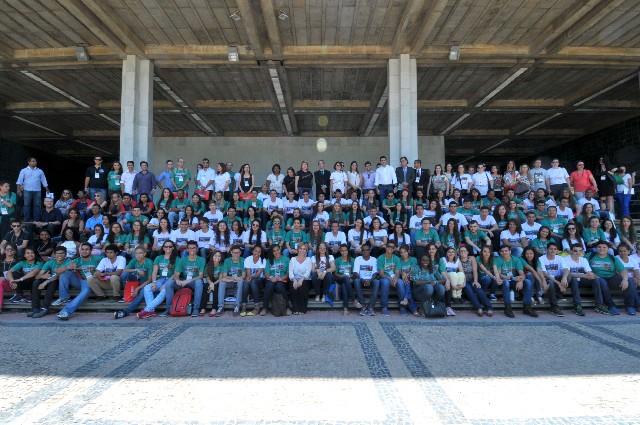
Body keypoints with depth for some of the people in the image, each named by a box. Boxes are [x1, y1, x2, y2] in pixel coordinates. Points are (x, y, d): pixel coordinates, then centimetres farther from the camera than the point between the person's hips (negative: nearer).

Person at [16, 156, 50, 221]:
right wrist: (19, 189, -8)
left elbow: (44, 181, 12)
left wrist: (47, 190, 9)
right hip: (27, 191, -1)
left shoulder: (40, 171, 11)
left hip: (37, 191, 1)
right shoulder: (24, 170, 6)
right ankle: (26, 219, 3)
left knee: (37, 205, 2)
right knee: (26, 205, -1)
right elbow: (19, 180, 2)